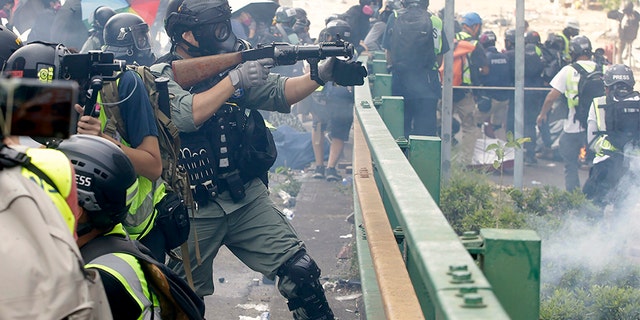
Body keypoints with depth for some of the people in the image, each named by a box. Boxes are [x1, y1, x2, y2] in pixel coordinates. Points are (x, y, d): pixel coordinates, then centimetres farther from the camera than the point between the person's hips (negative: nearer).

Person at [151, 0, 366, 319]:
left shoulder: (232, 63, 6)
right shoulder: (162, 75, -8)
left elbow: (279, 92, 0)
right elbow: (185, 115, -25)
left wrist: (322, 74, -16)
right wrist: (234, 80, -23)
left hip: (247, 197, 4)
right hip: (194, 210, -3)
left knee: (300, 270, -6)